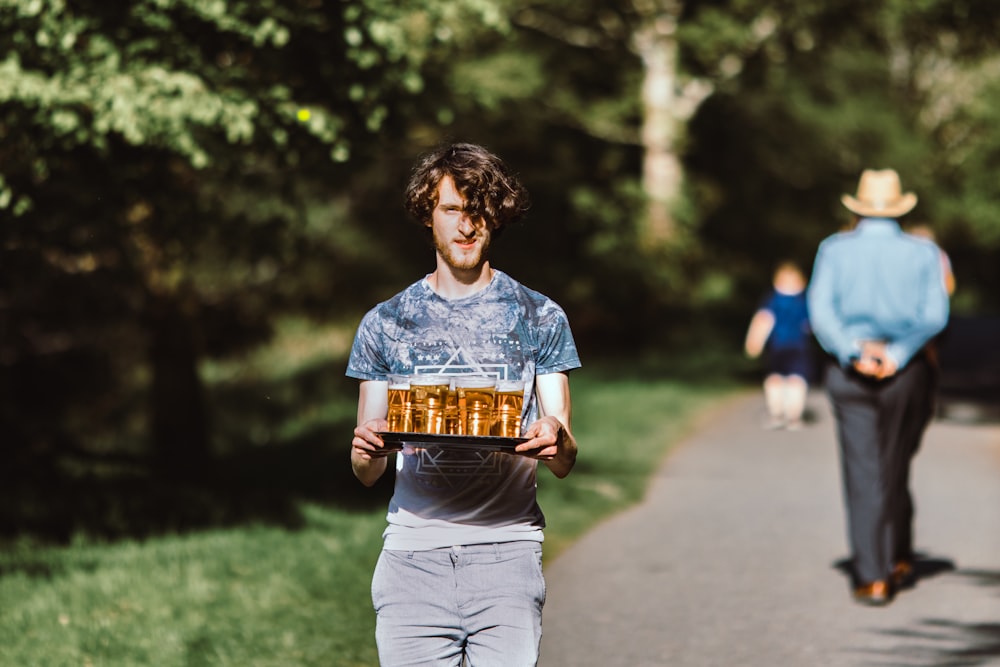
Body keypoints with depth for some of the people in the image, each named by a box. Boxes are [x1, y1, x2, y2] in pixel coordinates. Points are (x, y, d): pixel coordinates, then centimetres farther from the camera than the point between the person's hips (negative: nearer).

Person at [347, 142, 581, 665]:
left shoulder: (539, 318, 8)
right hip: (412, 551, 1)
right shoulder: (386, 322, 11)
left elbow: (564, 463, 5)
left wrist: (554, 437, -19)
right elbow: (365, 474, 11)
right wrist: (368, 450, -13)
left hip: (506, 549, -1)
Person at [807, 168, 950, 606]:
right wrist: (897, 354, -16)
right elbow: (934, 315, -9)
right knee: (896, 467, 18)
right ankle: (898, 560, 26)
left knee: (863, 472, -1)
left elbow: (821, 311, -9)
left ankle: (873, 578, -6)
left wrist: (854, 353, -18)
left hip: (850, 373, -1)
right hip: (908, 373, 1)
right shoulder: (923, 253, 3)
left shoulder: (834, 250, 4)